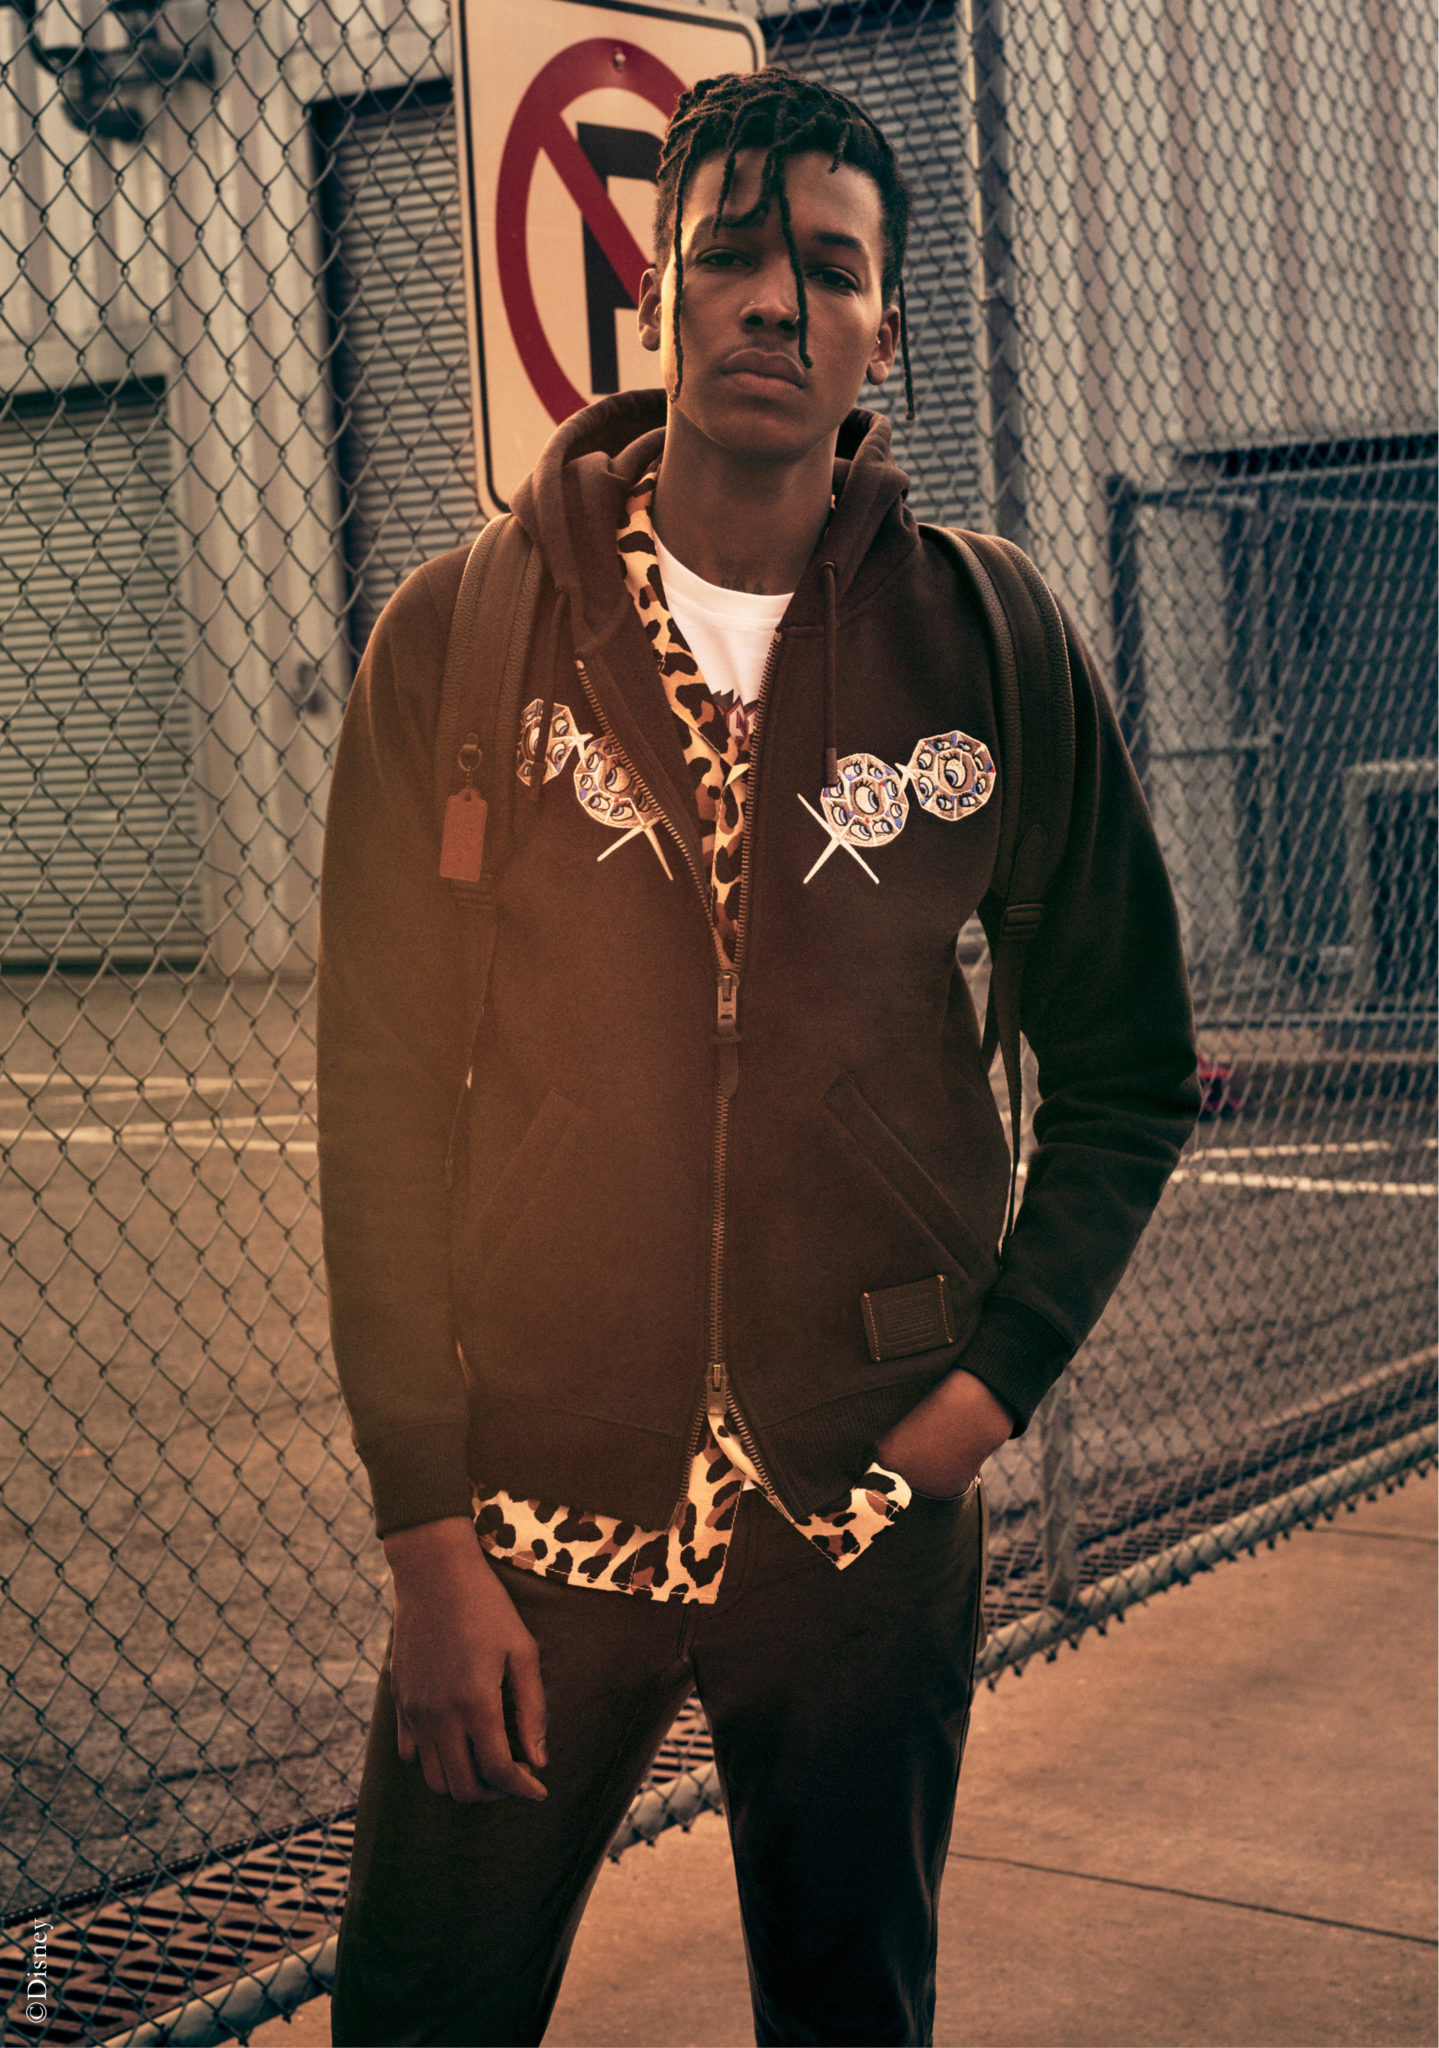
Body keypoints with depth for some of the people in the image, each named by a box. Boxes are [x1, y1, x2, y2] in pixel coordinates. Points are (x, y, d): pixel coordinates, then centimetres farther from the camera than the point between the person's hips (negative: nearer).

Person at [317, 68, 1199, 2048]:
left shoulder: (992, 654, 0)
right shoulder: (462, 637, -3)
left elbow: (1128, 1072, 9)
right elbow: (381, 1094, -4)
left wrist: (996, 1377, -3)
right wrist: (428, 1530, -9)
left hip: (875, 1502, 1)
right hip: (532, 1496, 0)